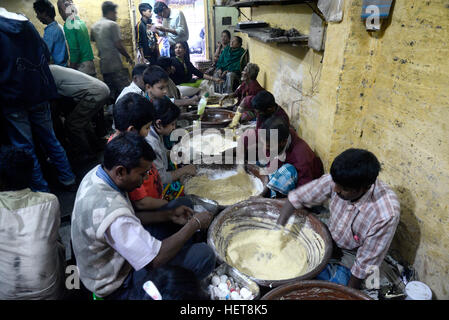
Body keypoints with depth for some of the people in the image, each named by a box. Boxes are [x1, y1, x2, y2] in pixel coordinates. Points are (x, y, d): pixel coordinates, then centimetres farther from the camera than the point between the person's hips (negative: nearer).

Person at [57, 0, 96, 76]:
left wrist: (71, 69, -11)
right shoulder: (81, 22, 12)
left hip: (82, 66, -8)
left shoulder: (69, 26, -11)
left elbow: (74, 51, -17)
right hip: (91, 64, 8)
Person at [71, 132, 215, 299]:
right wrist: (195, 224, -21)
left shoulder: (97, 173, -9)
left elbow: (129, 216, 6)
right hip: (119, 286, -9)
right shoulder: (110, 211, -39)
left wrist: (169, 216, -3)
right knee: (204, 255, -19)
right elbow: (157, 259, -32)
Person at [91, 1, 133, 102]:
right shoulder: (113, 25, -9)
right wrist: (128, 57, -2)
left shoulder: (94, 26, 13)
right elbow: (118, 45, -13)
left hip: (103, 65, 8)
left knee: (110, 95, 12)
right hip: (115, 65, -8)